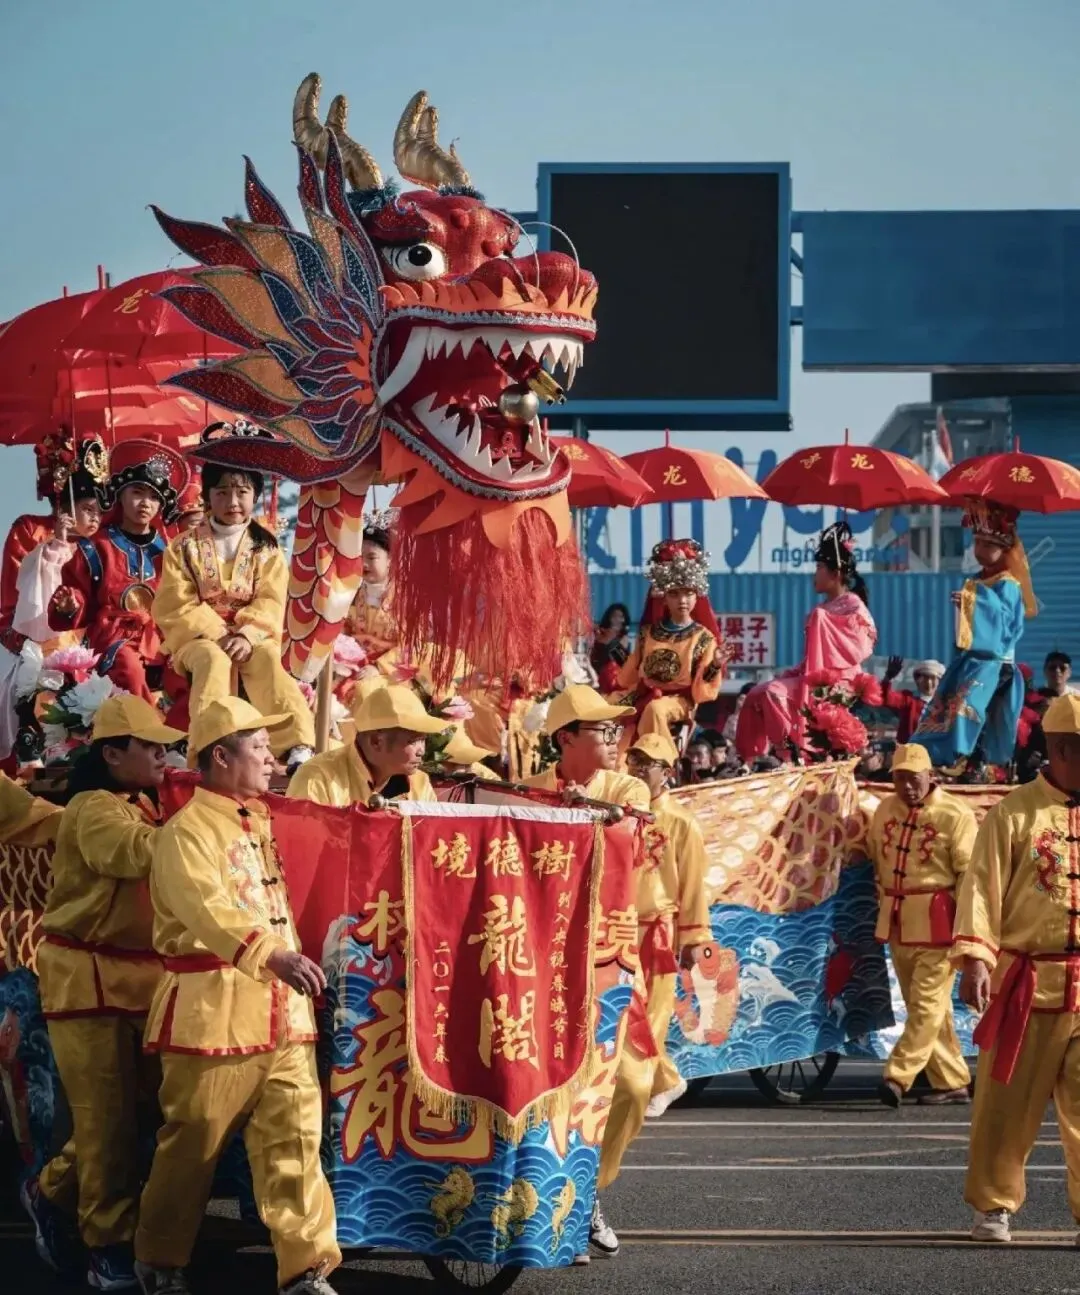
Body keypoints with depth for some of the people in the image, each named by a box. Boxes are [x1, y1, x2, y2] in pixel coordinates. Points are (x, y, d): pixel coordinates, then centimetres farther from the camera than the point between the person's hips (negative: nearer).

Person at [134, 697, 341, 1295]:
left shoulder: (268, 822, 16)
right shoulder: (187, 831, -10)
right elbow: (209, 909, -28)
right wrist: (271, 954, -40)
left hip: (283, 1009, 6)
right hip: (213, 1007, -6)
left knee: (295, 1138, 0)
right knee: (192, 1144, 3)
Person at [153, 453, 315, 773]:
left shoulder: (266, 549, 8)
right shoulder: (184, 547, 5)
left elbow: (270, 604, -3)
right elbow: (177, 605, -4)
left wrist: (246, 636, -23)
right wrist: (219, 634, -18)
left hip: (252, 637, 1)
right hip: (200, 636, -1)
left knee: (268, 659, -33)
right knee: (214, 660, -36)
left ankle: (297, 747, -47)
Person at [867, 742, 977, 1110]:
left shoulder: (955, 815, -9)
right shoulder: (885, 810, 10)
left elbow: (970, 873, -10)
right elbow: (876, 860, 21)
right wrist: (884, 906, 18)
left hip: (937, 921, -7)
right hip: (896, 920, 7)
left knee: (928, 1003, -10)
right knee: (924, 1005, 10)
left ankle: (899, 1077, -14)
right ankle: (952, 1081, 16)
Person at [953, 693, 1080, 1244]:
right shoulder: (1014, 814, -1)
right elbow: (982, 888, -5)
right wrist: (975, 958, -16)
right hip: (1026, 986, -2)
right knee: (1006, 1104, 5)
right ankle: (994, 1207, 18)